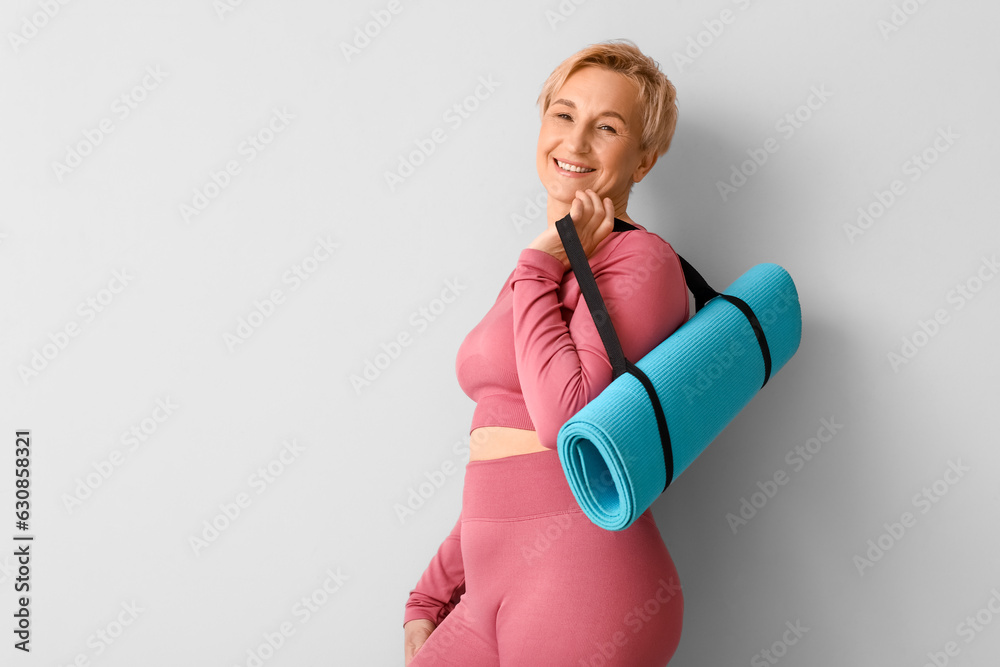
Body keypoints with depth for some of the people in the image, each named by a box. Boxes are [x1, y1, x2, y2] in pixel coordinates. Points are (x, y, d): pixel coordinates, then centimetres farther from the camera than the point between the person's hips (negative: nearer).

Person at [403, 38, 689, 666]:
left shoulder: (639, 259, -7)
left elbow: (572, 420, -22)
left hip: (584, 593, -7)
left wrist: (539, 268, -11)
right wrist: (430, 598, 15)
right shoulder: (540, 271, 16)